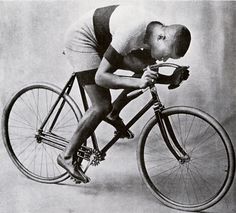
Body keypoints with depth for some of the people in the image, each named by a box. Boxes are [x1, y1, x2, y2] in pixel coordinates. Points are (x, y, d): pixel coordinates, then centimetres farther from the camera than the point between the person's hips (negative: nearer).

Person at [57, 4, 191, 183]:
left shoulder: (155, 31, -11)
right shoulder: (131, 32, -36)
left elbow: (148, 74, 2)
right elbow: (100, 77, -34)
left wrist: (172, 78, -14)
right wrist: (137, 83, -42)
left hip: (103, 41, 8)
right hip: (81, 39, -8)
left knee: (147, 67, -7)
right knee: (102, 106, -16)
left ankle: (114, 113, 11)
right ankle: (67, 156, -1)